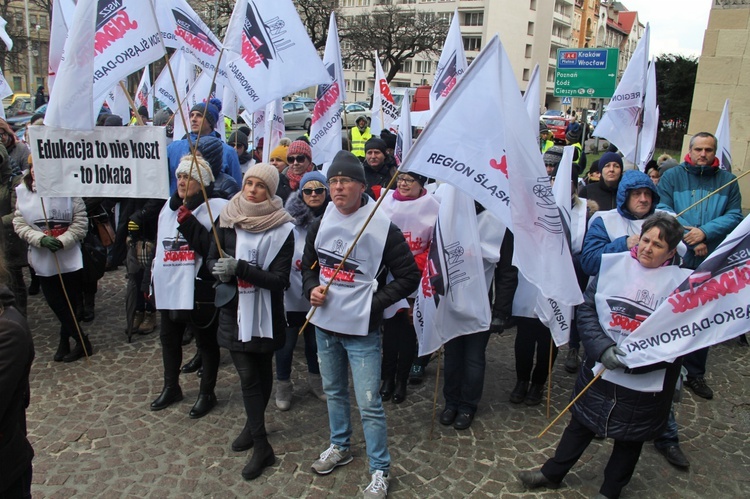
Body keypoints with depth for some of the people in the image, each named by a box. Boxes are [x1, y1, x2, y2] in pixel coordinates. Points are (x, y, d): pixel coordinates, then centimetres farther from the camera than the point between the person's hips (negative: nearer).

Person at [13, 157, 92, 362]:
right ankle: (82, 342, 21)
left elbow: (81, 222, -9)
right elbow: (19, 224, 0)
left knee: (70, 302, 7)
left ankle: (65, 341, 26)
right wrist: (41, 239, -17)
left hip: (69, 258, -3)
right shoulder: (22, 192, -1)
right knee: (56, 303, 7)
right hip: (43, 260, 3)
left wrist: (62, 241, -21)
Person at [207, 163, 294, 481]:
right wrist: (220, 270, -18)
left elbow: (279, 279, -16)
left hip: (265, 313, -2)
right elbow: (212, 259, 5)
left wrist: (239, 267, -28)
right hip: (234, 310, 2)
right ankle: (261, 446, 17)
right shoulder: (227, 220, -2)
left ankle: (254, 425, 34)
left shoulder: (282, 229, -12)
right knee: (248, 375, 3)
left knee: (262, 372, 13)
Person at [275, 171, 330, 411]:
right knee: (286, 341, 10)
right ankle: (283, 385, 31)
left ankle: (315, 378, 40)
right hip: (291, 294, -2)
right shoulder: (290, 219, -10)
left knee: (315, 339, 18)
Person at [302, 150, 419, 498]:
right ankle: (339, 447, 43)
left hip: (361, 329, -5)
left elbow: (409, 276, -9)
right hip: (324, 324, 6)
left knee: (369, 403, -1)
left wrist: (374, 303, -16)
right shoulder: (321, 225, 3)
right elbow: (309, 265, 18)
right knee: (333, 391, 21)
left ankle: (379, 470, 18)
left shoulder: (383, 229, -14)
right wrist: (311, 288, -3)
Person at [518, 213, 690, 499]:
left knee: (630, 436, 19)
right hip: (598, 369, 2)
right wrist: (602, 348, -19)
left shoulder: (681, 283, -11)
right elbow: (587, 308, -5)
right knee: (581, 422, 19)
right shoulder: (614, 265, -6)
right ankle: (552, 473, 40)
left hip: (645, 382, -1)